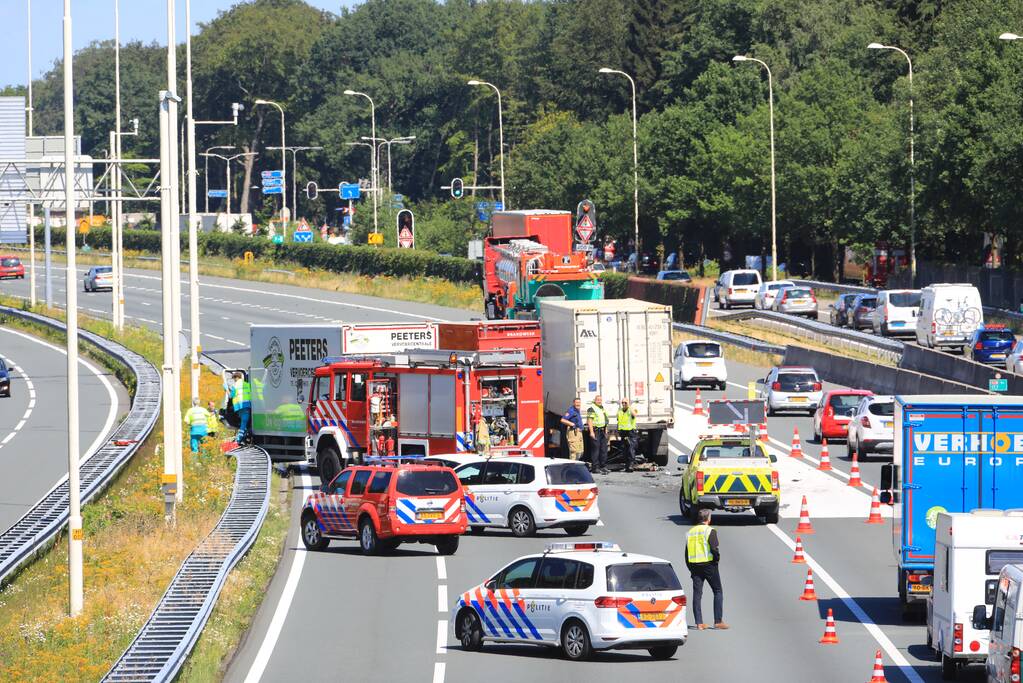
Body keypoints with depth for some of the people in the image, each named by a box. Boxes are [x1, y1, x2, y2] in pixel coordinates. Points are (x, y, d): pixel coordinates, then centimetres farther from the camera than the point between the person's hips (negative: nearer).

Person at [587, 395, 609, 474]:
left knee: (604, 449, 8)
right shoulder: (591, 409, -8)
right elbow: (590, 421, -15)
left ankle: (603, 466, 15)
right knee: (596, 449, -8)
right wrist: (591, 432, -21)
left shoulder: (602, 409, 18)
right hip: (595, 431, -8)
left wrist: (606, 430, 22)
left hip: (603, 430, 8)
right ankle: (595, 467, -5)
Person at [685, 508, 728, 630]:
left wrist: (691, 569, 16)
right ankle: (718, 621, 0)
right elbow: (714, 548, -18)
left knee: (697, 594, 6)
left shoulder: (690, 532, 11)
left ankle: (699, 623, 3)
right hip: (709, 564, -5)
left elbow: (686, 553, 11)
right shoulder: (710, 531, -8)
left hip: (694, 565, 5)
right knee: (718, 592, 5)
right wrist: (717, 558, 1)